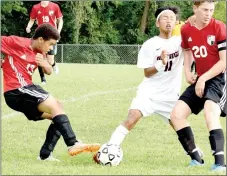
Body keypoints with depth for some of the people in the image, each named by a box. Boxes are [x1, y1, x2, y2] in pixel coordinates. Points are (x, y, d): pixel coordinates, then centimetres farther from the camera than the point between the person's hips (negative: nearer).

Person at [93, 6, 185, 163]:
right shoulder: (150, 45, -6)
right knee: (131, 120, -22)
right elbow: (147, 73, -7)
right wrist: (161, 63, -25)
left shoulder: (180, 40, 0)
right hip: (149, 92, -2)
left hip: (171, 97, 2)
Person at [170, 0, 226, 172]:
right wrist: (187, 72, 5)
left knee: (210, 112, -31)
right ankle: (196, 158, 10)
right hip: (200, 80, 7)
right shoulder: (186, 30, 2)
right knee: (177, 114, -1)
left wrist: (203, 78, -18)